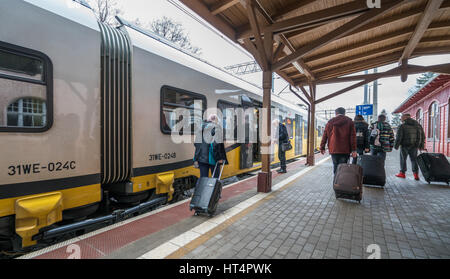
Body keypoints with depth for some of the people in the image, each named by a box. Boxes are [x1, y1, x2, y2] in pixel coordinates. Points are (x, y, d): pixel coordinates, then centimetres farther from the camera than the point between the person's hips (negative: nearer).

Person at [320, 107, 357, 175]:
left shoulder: (330, 122, 9)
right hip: (345, 150, -1)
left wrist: (322, 148, 11)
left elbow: (324, 136, 7)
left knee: (335, 167, 11)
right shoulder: (349, 122, 6)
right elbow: (353, 136, -1)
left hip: (333, 149, 1)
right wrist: (354, 150, -2)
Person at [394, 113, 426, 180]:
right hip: (414, 146, 4)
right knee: (414, 159, 13)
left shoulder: (402, 126, -10)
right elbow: (422, 136, 12)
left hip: (405, 146, -4)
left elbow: (399, 137, -13)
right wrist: (421, 146, 19)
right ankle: (416, 174, 5)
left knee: (403, 159, 9)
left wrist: (396, 145, -6)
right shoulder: (418, 125, 8)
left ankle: (402, 173, 17)